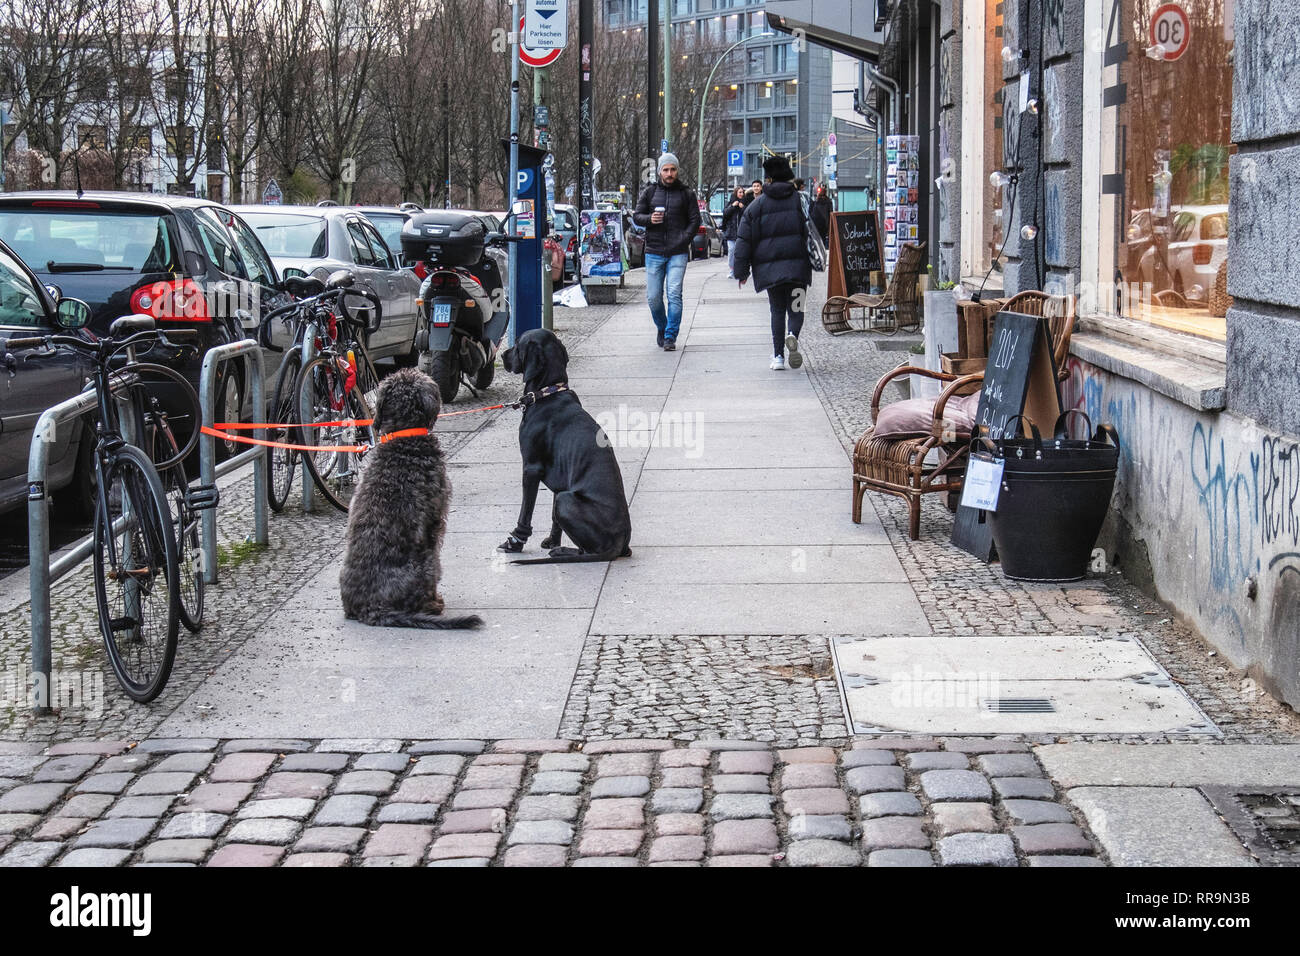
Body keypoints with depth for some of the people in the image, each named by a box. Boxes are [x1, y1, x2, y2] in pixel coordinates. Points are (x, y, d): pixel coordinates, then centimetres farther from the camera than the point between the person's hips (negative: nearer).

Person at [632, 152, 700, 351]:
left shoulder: (686, 193, 6)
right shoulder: (650, 192, 8)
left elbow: (695, 221, 7)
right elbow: (636, 216, 10)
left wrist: (683, 241, -7)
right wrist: (649, 219, -12)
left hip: (678, 253, -2)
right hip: (654, 253, 2)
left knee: (674, 295, -10)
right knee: (653, 297, 3)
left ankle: (670, 336, -3)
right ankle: (662, 328, 27)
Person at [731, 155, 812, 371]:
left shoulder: (756, 205, 6)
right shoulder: (800, 201, 4)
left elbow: (743, 240, 4)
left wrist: (741, 271, 8)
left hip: (769, 268, 1)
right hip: (797, 264, -1)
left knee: (777, 311, 11)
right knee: (795, 308, 7)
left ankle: (778, 356, 3)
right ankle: (792, 335, -24)